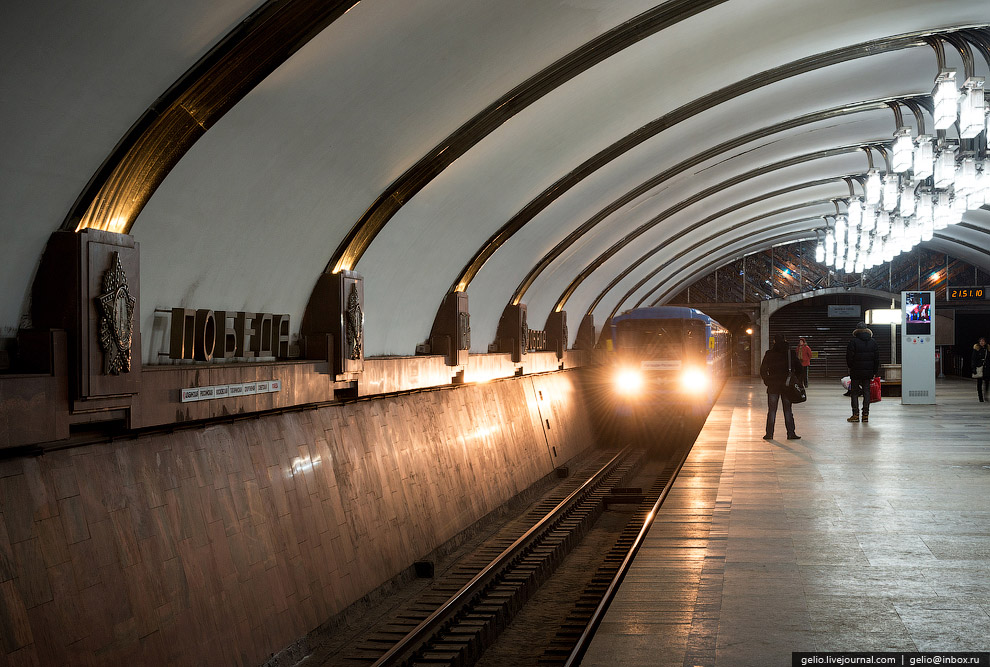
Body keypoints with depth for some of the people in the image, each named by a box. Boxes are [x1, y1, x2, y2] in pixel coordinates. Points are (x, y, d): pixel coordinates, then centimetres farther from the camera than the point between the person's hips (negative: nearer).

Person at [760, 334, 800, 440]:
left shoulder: (769, 354, -5)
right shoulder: (790, 353, -1)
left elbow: (763, 370, -4)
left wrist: (767, 381, 8)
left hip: (773, 386, -1)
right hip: (787, 386, 1)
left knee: (771, 410, 5)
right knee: (787, 410, 8)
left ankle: (769, 434, 4)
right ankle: (791, 433, 7)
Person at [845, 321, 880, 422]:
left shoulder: (853, 342, -8)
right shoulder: (873, 342, 7)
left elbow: (849, 358, -8)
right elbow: (877, 358, 8)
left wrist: (851, 368, 8)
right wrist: (875, 371, 12)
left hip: (856, 372, -4)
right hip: (868, 372, 4)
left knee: (854, 393, 2)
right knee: (866, 392, 8)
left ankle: (855, 414, -2)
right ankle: (865, 414, 5)